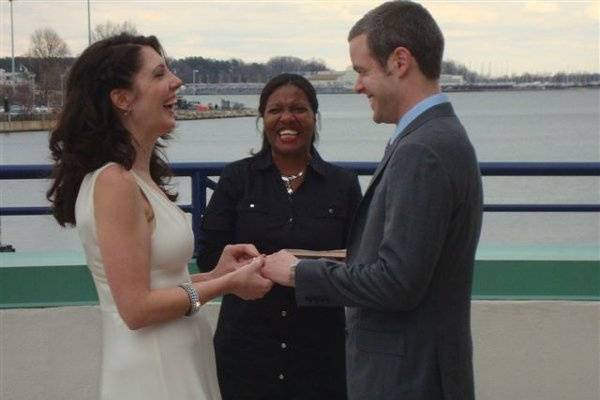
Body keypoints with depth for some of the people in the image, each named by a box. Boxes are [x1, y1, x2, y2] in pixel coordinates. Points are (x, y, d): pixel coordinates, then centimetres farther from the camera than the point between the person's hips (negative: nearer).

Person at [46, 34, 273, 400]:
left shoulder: (141, 178, 9)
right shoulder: (114, 183, -18)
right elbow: (136, 308, -21)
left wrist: (216, 273, 0)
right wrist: (227, 284, -12)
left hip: (181, 366, 9)